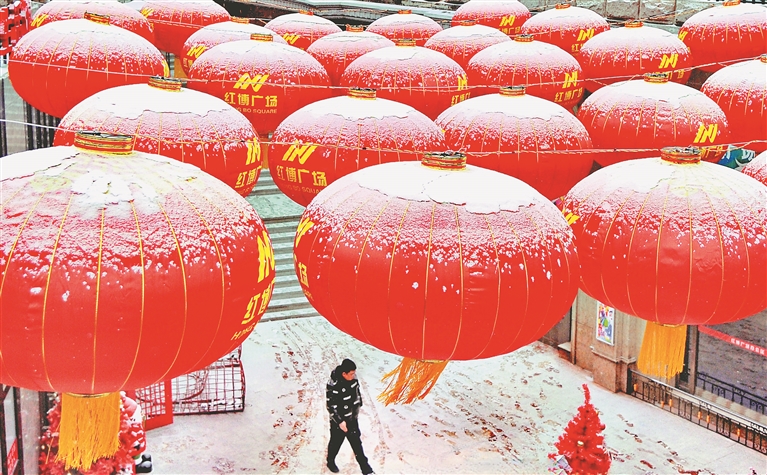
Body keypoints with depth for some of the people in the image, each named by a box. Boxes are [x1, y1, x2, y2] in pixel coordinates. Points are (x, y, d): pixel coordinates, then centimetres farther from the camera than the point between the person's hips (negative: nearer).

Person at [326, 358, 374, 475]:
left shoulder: (353, 378, -12)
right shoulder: (333, 386, -31)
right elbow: (331, 406, -24)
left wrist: (359, 404, 19)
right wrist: (340, 422, -22)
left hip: (352, 418, 5)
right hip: (339, 421, -5)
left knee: (357, 443, 14)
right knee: (336, 443, 18)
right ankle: (330, 462, 44)